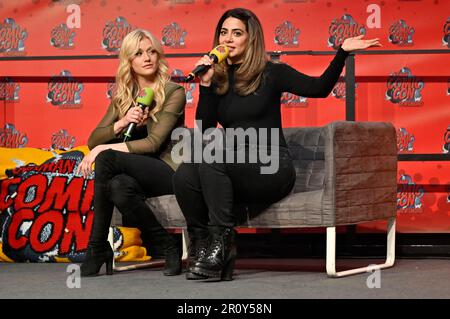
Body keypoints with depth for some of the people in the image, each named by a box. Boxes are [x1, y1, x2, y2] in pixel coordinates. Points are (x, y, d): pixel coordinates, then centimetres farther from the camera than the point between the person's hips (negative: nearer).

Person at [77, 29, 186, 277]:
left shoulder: (173, 92, -5)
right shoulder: (123, 95, 12)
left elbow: (153, 143, -16)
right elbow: (93, 140, 6)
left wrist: (103, 150, -21)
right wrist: (122, 123, -13)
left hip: (168, 171, -5)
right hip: (138, 172, 5)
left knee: (107, 158, -30)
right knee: (119, 187, -34)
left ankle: (97, 248, -20)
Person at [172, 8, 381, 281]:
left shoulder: (271, 73, 4)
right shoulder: (218, 79, 14)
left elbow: (319, 88, -7)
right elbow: (204, 129, 6)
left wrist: (343, 52, -17)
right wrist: (205, 85, -2)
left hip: (272, 167, -4)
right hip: (235, 169, 4)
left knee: (211, 160, -33)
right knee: (184, 175, -28)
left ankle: (221, 241, -26)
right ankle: (201, 245, -16)